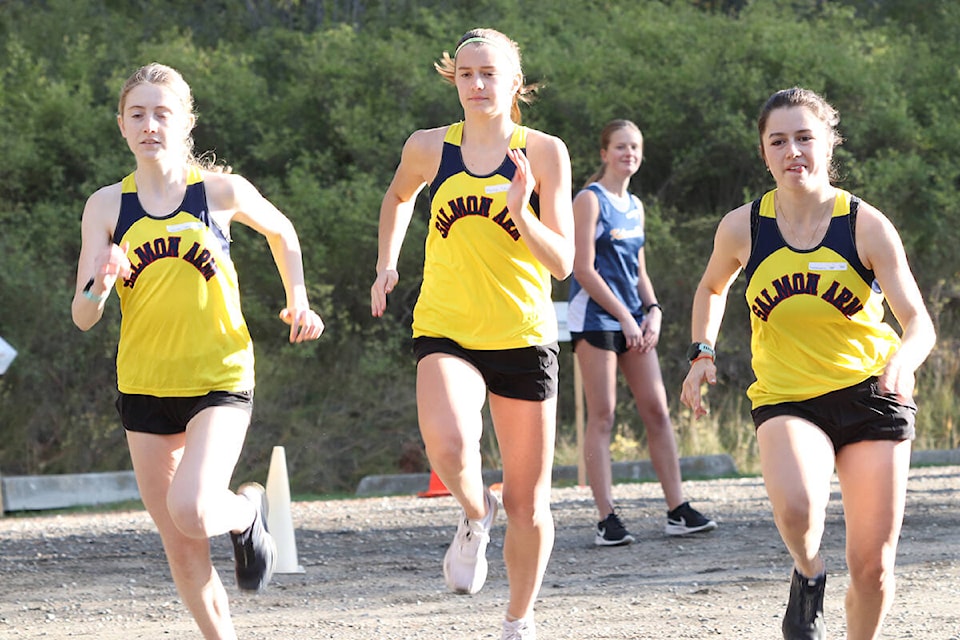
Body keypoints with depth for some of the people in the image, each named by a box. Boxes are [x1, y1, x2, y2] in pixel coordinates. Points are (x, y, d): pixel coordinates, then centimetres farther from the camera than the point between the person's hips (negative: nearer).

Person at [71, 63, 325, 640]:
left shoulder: (220, 190, -6)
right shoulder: (107, 206, -2)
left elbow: (281, 231, 16)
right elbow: (83, 317, -5)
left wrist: (299, 301, 6)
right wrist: (101, 283, -25)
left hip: (219, 380, -3)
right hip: (144, 387, 3)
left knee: (191, 513, -23)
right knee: (181, 550, 5)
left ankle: (247, 511, 11)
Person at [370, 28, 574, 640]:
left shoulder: (544, 153, -4)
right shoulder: (429, 148, 0)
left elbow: (562, 262, -8)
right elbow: (400, 196, 25)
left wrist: (521, 211, -24)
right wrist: (387, 264, 13)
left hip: (525, 338, 0)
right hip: (446, 333, 0)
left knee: (528, 503, 5)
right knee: (449, 443, -32)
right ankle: (475, 517, 2)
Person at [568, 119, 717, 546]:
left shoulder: (634, 206, 16)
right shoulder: (590, 200, -6)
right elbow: (584, 269, -12)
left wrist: (652, 311, 4)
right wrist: (624, 316, -14)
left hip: (632, 320, 7)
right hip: (595, 318, -7)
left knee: (657, 410, 3)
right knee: (602, 416, -7)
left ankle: (678, 511, 4)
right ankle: (607, 520, -8)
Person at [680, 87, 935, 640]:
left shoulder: (867, 226, -10)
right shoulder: (742, 229, -5)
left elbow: (919, 321, -15)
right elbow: (713, 288, 18)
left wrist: (904, 359, -36)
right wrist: (703, 353, 5)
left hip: (871, 394, 0)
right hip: (786, 400, 0)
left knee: (872, 564, 0)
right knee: (796, 507, -32)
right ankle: (809, 576, 1)